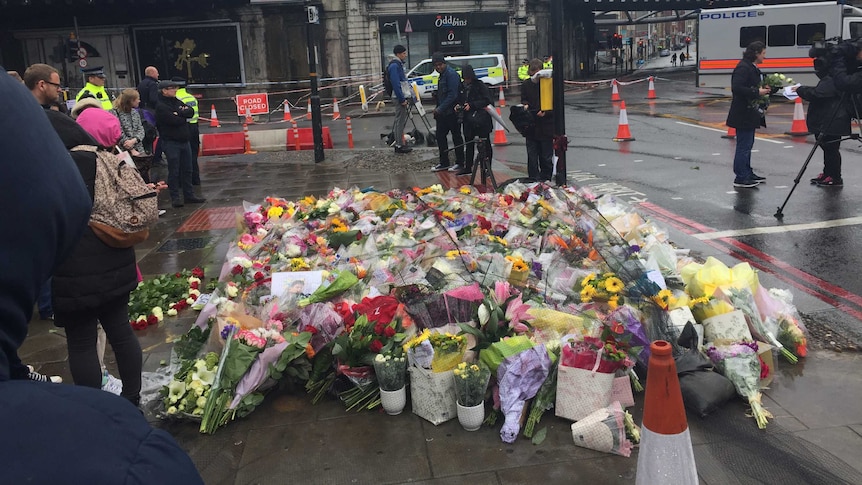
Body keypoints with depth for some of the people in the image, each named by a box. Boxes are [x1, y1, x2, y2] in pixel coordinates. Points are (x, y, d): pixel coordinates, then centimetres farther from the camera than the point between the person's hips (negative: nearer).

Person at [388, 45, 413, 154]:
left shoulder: (399, 64, 17)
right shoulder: (394, 65, -15)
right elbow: (396, 84, -21)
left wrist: (409, 95, 17)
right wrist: (402, 99, -21)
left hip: (404, 96, 10)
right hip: (400, 97, -10)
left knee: (400, 120, 14)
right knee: (400, 121, -7)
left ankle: (397, 141, 21)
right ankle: (399, 145, -3)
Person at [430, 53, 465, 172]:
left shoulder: (451, 74, -15)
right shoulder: (442, 74, 15)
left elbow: (452, 95, -23)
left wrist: (440, 109, -22)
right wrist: (437, 109, 14)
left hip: (452, 112, -10)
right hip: (442, 113, 10)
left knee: (456, 137, 1)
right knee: (440, 136, 11)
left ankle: (460, 163, 10)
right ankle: (444, 163, 20)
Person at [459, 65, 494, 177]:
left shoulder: (480, 86, -10)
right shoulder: (464, 87, 8)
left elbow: (487, 101, -14)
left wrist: (472, 105, -20)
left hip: (481, 120, -6)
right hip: (469, 120, 6)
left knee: (485, 144, 2)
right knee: (469, 143, 12)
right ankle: (467, 167, 20)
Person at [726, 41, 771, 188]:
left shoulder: (753, 68, 15)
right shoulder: (743, 68, -17)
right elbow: (737, 88, -26)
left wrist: (764, 89, 7)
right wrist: (757, 92, -20)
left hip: (750, 113, 10)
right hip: (743, 114, -10)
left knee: (748, 144, 16)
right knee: (744, 145, -6)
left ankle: (747, 174, 26)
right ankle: (740, 179, 0)